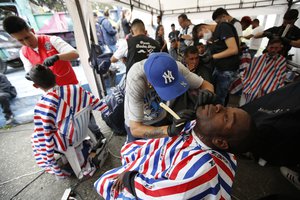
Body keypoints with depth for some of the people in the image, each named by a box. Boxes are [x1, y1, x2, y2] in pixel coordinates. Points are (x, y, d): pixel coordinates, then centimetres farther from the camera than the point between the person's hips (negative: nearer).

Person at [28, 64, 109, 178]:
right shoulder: (74, 89, -15)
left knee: (36, 138, 27)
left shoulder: (42, 106, -23)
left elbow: (45, 138, -16)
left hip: (67, 140, -4)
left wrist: (51, 163, -3)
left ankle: (58, 171, 32)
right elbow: (96, 102, -8)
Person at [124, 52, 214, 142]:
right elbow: (135, 129, -35)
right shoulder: (135, 80, -38)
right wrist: (169, 130, -49)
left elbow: (207, 85, -16)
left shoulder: (176, 67, -29)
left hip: (162, 118, 3)